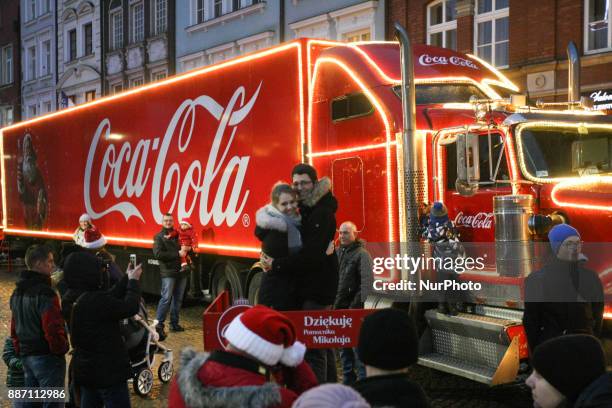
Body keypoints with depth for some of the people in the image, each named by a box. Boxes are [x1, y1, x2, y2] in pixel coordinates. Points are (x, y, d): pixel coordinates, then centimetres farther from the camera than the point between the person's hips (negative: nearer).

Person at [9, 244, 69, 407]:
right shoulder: (44, 293, -17)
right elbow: (53, 328, -23)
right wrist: (61, 349, -8)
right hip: (47, 357, -9)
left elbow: (14, 328, 19)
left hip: (26, 356, 9)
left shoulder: (17, 293, 13)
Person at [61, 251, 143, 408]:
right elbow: (130, 308, -19)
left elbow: (110, 298, 6)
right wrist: (133, 281, -4)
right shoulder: (95, 301, -29)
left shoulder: (70, 299, -2)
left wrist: (126, 278, 9)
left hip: (83, 369, 8)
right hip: (108, 371, -8)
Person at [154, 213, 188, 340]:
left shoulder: (178, 235, 15)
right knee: (166, 298, -11)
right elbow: (158, 254, -13)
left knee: (178, 299, 10)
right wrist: (177, 254, -16)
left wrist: (185, 250, -6)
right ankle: (159, 325, -9)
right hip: (168, 273, -6)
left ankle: (174, 323, 19)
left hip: (181, 272, 6)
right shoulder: (159, 237, 1)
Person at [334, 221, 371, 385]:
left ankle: (364, 379, -1)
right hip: (338, 308, 7)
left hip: (354, 310, -7)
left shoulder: (362, 254, -7)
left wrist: (355, 306, -17)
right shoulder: (337, 252, 13)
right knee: (343, 346, 13)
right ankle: (348, 379, 23)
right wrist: (332, 302, 4)